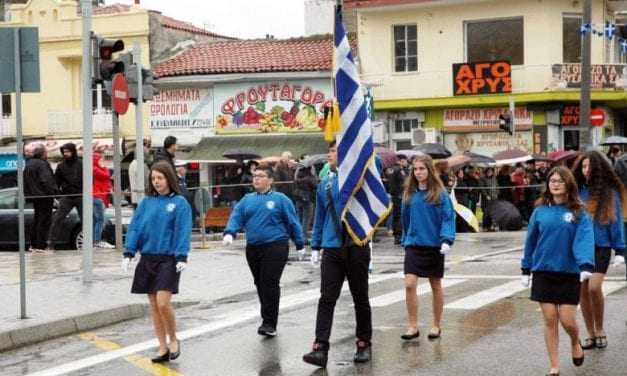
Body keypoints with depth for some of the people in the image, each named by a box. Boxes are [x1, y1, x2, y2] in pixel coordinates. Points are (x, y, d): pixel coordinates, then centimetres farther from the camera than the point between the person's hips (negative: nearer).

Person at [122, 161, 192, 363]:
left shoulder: (179, 203, -3)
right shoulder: (146, 202, 9)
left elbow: (183, 231, -9)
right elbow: (135, 227, 7)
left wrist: (182, 257, -18)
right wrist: (128, 253, -3)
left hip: (168, 259, -5)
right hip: (147, 259, 5)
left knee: (163, 302, -15)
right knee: (153, 305, 8)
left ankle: (173, 340, 8)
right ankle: (163, 347, 18)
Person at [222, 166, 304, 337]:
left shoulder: (280, 199, 2)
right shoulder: (247, 200, 14)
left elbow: (292, 222, 4)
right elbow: (236, 217, 4)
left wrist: (300, 244, 4)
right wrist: (229, 233, -15)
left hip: (275, 247, -5)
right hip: (253, 248, 5)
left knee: (270, 284, -11)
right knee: (260, 284, 9)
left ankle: (269, 323, -8)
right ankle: (268, 321, 20)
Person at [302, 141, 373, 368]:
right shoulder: (325, 184, 12)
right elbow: (319, 217, 16)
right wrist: (315, 246, 13)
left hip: (357, 246, -3)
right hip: (332, 248, 3)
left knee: (360, 297, 9)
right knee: (327, 298, -6)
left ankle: (364, 344, 22)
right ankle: (320, 349, -10)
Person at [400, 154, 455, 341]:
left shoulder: (440, 194, -6)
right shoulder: (409, 194, 5)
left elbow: (448, 217, -9)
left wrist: (446, 240, -21)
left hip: (434, 246, -2)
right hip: (413, 245, 2)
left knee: (436, 286, 10)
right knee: (409, 284, -11)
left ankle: (436, 325, 23)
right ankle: (413, 327, -4)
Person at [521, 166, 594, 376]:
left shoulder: (579, 213, -4)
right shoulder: (540, 211, 3)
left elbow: (584, 240, -16)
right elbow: (531, 241, 9)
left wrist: (586, 266, -31)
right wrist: (526, 270, 11)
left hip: (569, 274, -2)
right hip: (543, 273, 2)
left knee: (567, 321, -1)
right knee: (550, 320, 3)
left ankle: (575, 343, 34)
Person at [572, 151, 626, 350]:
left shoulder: (610, 192, -2)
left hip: (601, 246, -3)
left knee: (594, 287, -16)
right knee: (583, 290, 6)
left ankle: (600, 329, 6)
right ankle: (591, 334, 20)